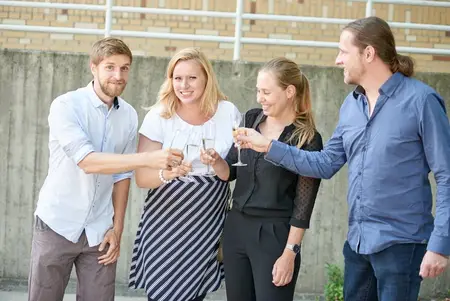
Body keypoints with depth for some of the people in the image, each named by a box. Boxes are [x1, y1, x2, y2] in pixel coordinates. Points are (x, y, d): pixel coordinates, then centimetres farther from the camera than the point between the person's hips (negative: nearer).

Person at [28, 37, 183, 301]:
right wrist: (148, 159, -32)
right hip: (58, 225, -3)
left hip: (100, 230, 4)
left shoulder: (129, 115, 3)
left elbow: (122, 175, 9)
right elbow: (87, 161, -25)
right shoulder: (66, 106, -13)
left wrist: (117, 228, 5)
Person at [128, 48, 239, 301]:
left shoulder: (228, 113, 0)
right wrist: (165, 174, -29)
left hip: (209, 226, 1)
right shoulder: (159, 116, -5)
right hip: (165, 225, -1)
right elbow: (142, 177, -10)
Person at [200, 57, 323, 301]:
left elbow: (304, 203, -11)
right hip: (236, 228, 6)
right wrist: (216, 162, -10)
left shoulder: (307, 139, -11)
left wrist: (290, 253, -14)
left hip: (274, 235, -6)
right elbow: (231, 172, 12)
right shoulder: (251, 119, 5)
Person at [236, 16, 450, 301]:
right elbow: (326, 164, 13)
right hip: (357, 241, 7)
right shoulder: (350, 105, 10)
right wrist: (268, 146, 5)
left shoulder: (419, 100, -13)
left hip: (401, 242, -7)